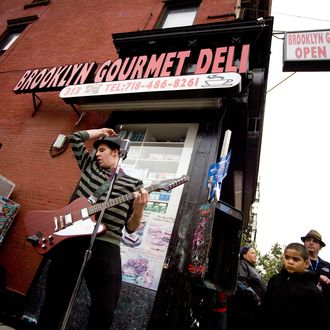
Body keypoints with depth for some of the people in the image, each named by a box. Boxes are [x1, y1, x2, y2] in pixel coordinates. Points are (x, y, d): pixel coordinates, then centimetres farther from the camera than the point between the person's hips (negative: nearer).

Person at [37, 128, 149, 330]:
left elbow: (131, 227, 4)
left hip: (105, 246, -2)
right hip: (70, 239, 3)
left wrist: (139, 209, -16)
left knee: (105, 309, -2)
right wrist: (101, 131, 26)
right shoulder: (90, 166, 17)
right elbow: (75, 138, 23)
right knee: (55, 301, 10)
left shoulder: (133, 184, 7)